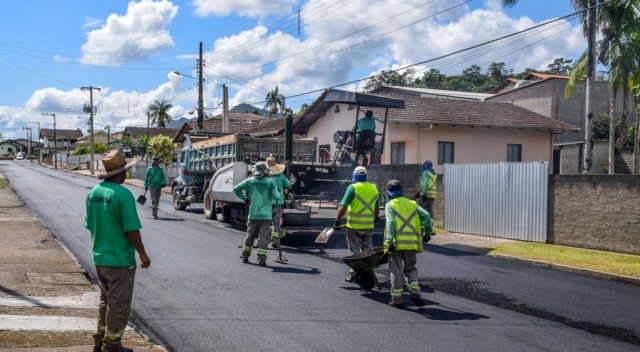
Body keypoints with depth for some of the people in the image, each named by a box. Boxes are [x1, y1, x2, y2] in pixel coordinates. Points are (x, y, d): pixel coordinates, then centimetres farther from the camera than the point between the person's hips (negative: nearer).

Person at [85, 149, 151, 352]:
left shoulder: (93, 193, 3)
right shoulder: (123, 194, -19)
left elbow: (90, 226, 11)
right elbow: (132, 229, -19)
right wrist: (142, 253, -9)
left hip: (99, 259, 8)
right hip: (120, 260, -8)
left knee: (106, 302, 22)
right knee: (119, 305, 6)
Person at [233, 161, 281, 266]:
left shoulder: (249, 181, 0)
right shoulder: (270, 181, -7)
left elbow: (236, 189, -1)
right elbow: (276, 197, -10)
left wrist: (245, 199, 8)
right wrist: (278, 193, 11)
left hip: (253, 214, 3)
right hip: (265, 215, -3)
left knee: (250, 235, 16)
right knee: (263, 237, 0)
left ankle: (245, 256, 29)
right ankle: (261, 259, -5)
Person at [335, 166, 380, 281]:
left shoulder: (353, 187, -10)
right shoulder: (374, 188, 7)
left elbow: (343, 206, -14)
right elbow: (377, 207, 17)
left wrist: (337, 221, -6)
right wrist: (375, 218, 35)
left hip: (354, 225, -5)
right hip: (369, 225, 5)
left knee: (354, 251, 4)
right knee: (367, 250, 14)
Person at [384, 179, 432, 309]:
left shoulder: (390, 205, 0)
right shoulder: (412, 204, 13)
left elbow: (391, 223, -15)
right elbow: (426, 216, 3)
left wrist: (390, 241, -20)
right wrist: (427, 233, 11)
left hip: (396, 243, -4)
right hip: (411, 243, 4)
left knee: (396, 271, 5)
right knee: (410, 268, 18)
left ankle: (397, 299, 8)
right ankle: (415, 292, 0)